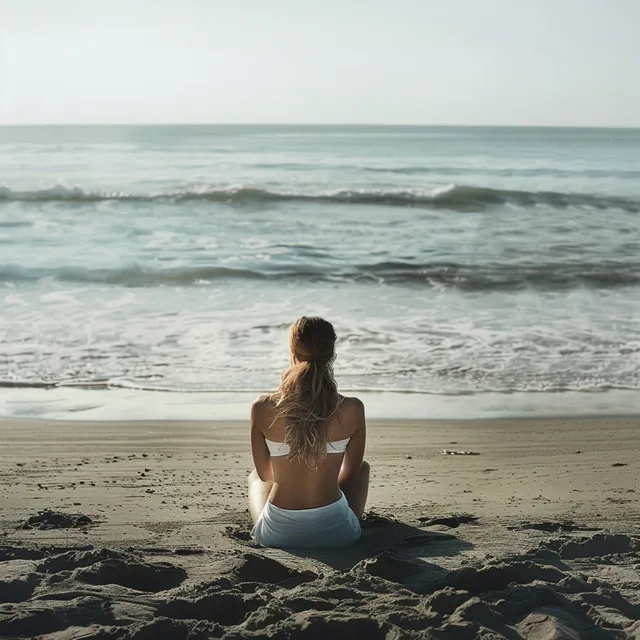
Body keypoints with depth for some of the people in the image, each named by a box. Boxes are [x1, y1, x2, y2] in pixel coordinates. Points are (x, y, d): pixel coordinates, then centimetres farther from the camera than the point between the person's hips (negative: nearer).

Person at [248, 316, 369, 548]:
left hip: (277, 534, 1)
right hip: (334, 532, 0)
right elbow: (351, 471, 4)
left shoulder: (262, 409, -13)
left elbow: (264, 474, 3)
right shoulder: (352, 409, -13)